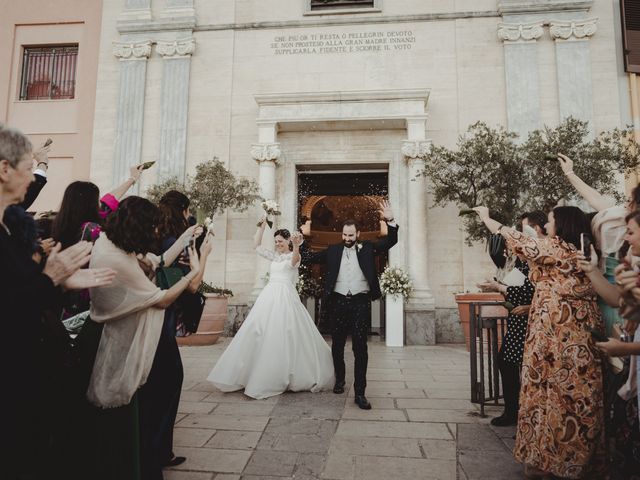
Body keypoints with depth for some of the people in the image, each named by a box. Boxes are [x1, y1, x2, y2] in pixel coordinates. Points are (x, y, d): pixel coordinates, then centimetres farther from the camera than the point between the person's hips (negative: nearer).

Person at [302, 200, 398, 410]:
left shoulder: (367, 248, 6)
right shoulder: (333, 250, 8)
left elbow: (390, 241, -2)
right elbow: (310, 258, 7)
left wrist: (390, 221, -16)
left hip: (361, 302, -2)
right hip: (339, 302, 2)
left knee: (360, 347, -2)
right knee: (337, 344, 14)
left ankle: (360, 393, 3)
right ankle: (339, 379, 36)